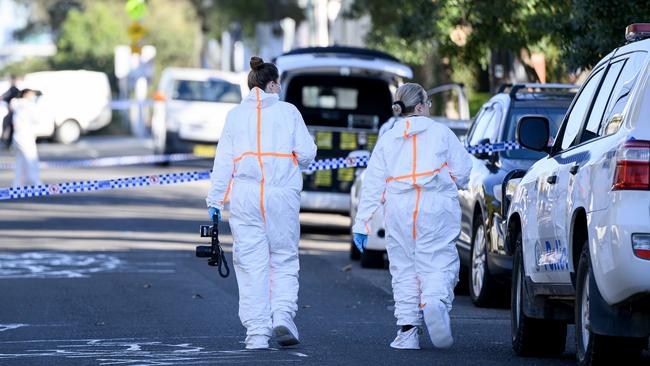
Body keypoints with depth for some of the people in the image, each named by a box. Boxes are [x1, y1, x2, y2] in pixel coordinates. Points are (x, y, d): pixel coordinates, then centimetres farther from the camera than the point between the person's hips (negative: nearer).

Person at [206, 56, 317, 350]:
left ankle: (257, 332, -1)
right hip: (282, 194, -1)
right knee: (284, 260, 10)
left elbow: (224, 160, 3)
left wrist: (215, 200, 5)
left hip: (244, 196, 1)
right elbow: (307, 152, -1)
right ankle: (282, 317, -10)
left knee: (251, 264, 3)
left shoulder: (235, 115, 6)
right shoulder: (288, 112, 3)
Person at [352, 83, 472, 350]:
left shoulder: (386, 140, 12)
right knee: (438, 262, -2)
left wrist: (361, 223, 7)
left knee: (404, 268, 7)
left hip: (399, 210, 2)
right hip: (437, 208, -2)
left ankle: (407, 330, 1)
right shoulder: (441, 133, 6)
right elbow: (463, 169, 1)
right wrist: (452, 184, 24)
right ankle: (435, 299, -33)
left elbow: (372, 184, 8)